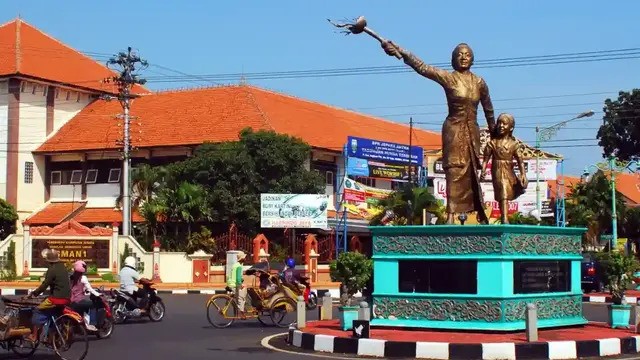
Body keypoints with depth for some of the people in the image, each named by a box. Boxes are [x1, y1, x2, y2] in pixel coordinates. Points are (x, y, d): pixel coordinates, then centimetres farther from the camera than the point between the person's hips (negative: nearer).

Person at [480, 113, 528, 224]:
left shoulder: (514, 143, 1)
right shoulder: (492, 143, -1)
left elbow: (520, 160, -1)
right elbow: (486, 158, -1)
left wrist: (523, 174, -9)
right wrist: (483, 171, -13)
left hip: (509, 173, 2)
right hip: (498, 172, -2)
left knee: (506, 196, 12)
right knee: (503, 196, -9)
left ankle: (504, 217, 25)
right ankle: (505, 219, -13)